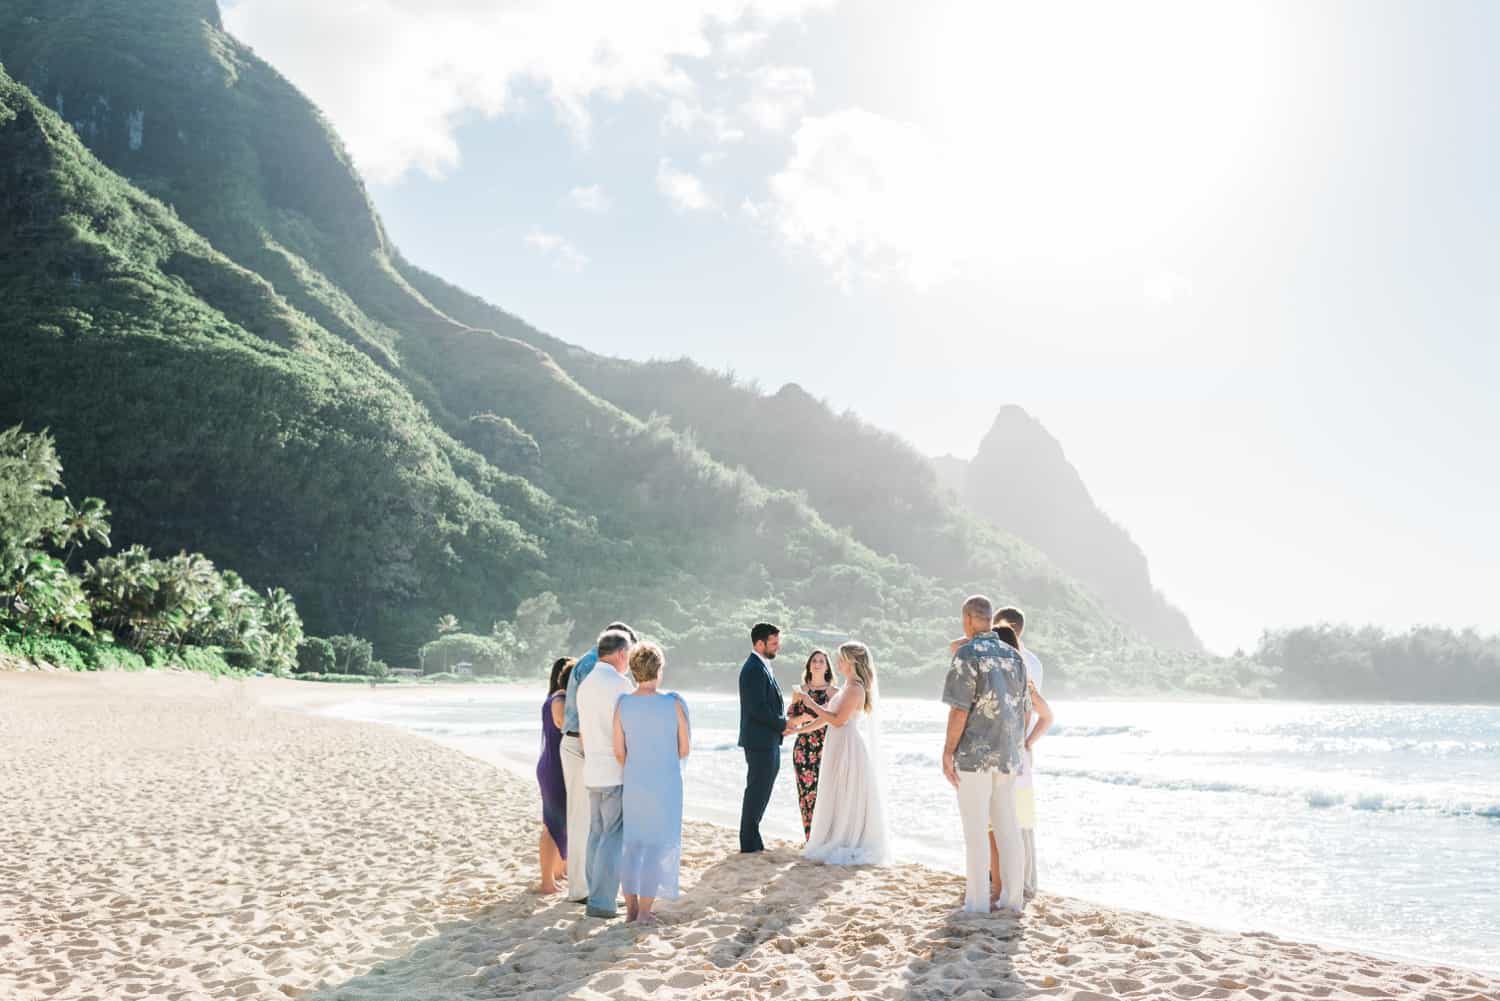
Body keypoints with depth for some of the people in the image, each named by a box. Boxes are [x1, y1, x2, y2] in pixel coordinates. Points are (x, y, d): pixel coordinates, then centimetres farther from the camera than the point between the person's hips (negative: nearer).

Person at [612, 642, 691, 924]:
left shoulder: (622, 705, -4)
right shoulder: (674, 703, -11)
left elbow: (619, 752, 0)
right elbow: (685, 748, -4)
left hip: (634, 784, 3)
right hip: (666, 783, -3)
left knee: (632, 843, 15)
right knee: (659, 844, 6)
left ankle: (631, 908, 19)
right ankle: (645, 911, 6)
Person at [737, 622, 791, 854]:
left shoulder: (763, 667, 15)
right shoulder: (754, 669, -17)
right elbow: (758, 708, -22)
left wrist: (783, 723, 5)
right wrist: (783, 724, -12)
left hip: (768, 742, 10)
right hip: (760, 741, -10)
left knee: (760, 791, 14)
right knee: (757, 791, -3)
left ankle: (752, 840, 21)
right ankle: (749, 843, 4)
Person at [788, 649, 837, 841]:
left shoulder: (834, 692, 4)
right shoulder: (800, 691, 9)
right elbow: (790, 718, 8)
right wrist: (804, 718, -11)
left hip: (825, 748, -2)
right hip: (804, 747, 2)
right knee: (806, 791, 0)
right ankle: (809, 836, 9)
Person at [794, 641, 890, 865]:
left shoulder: (855, 689, -16)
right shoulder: (847, 687, 14)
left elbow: (838, 720, -22)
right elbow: (827, 717, 18)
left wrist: (813, 705, -13)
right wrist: (797, 729, 18)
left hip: (848, 747, -10)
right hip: (839, 747, 10)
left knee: (846, 800, -3)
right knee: (839, 800, 13)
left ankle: (849, 848, 3)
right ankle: (841, 845, 18)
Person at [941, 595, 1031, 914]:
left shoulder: (967, 654, -11)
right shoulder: (1013, 656, 10)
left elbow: (960, 708, -17)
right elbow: (1024, 709, 12)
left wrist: (948, 752, -11)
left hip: (975, 753, -6)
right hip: (1007, 754, 6)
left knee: (975, 828, -1)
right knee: (1007, 825, 11)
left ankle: (977, 901, 2)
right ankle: (1012, 898, 14)